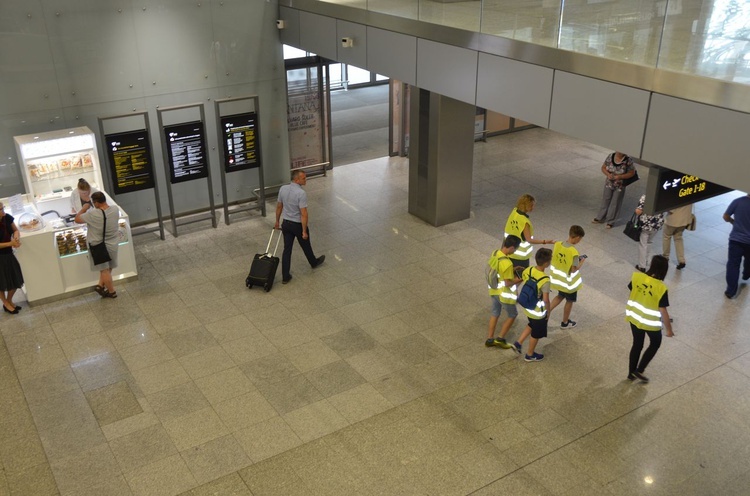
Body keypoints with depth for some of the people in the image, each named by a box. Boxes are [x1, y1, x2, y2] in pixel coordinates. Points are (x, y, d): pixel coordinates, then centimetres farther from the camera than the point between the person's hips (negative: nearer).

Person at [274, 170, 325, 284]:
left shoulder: (283, 189, -5)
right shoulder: (301, 193, -26)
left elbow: (279, 207, 7)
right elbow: (303, 214, -25)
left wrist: (277, 221, 19)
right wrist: (304, 231, -19)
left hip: (286, 224, 5)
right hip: (298, 225, -5)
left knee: (287, 249, 8)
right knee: (306, 246, 20)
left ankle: (285, 276, 8)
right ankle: (314, 262, 47)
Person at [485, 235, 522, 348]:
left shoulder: (495, 253, -7)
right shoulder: (507, 263, -33)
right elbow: (508, 283, -26)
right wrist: (517, 280, -8)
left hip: (494, 290, 8)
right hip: (504, 294, -8)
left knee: (495, 313, 23)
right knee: (512, 315, 16)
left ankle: (490, 339, 30)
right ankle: (500, 339, 21)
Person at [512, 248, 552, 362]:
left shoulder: (528, 270, -12)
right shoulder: (545, 280, -32)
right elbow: (546, 300, -25)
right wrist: (548, 311, -7)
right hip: (538, 311, -6)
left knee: (531, 325, 33)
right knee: (536, 333, 18)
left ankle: (518, 343, 33)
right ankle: (530, 355, 35)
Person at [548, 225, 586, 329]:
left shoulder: (557, 244, -11)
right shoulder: (574, 252, -30)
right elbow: (574, 270, -24)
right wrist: (581, 262, -6)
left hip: (558, 278, 6)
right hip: (569, 281, -6)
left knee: (560, 296, 31)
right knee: (569, 301, 18)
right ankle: (565, 323, 35)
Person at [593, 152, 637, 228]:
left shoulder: (628, 160, -21)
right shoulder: (610, 156, -10)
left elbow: (632, 173, -13)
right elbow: (603, 167, 0)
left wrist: (620, 177, -24)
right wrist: (608, 174, -20)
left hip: (620, 186, -3)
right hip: (609, 183, 3)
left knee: (615, 203, 10)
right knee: (605, 200, 16)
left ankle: (610, 221, 23)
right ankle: (600, 218, 31)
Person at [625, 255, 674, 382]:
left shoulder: (637, 276, -12)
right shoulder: (661, 287, -25)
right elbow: (663, 312, -20)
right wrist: (669, 329, -7)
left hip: (634, 316, 5)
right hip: (650, 322, -4)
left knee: (637, 344, 23)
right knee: (655, 343, 23)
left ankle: (631, 373, 33)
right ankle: (639, 370, 21)